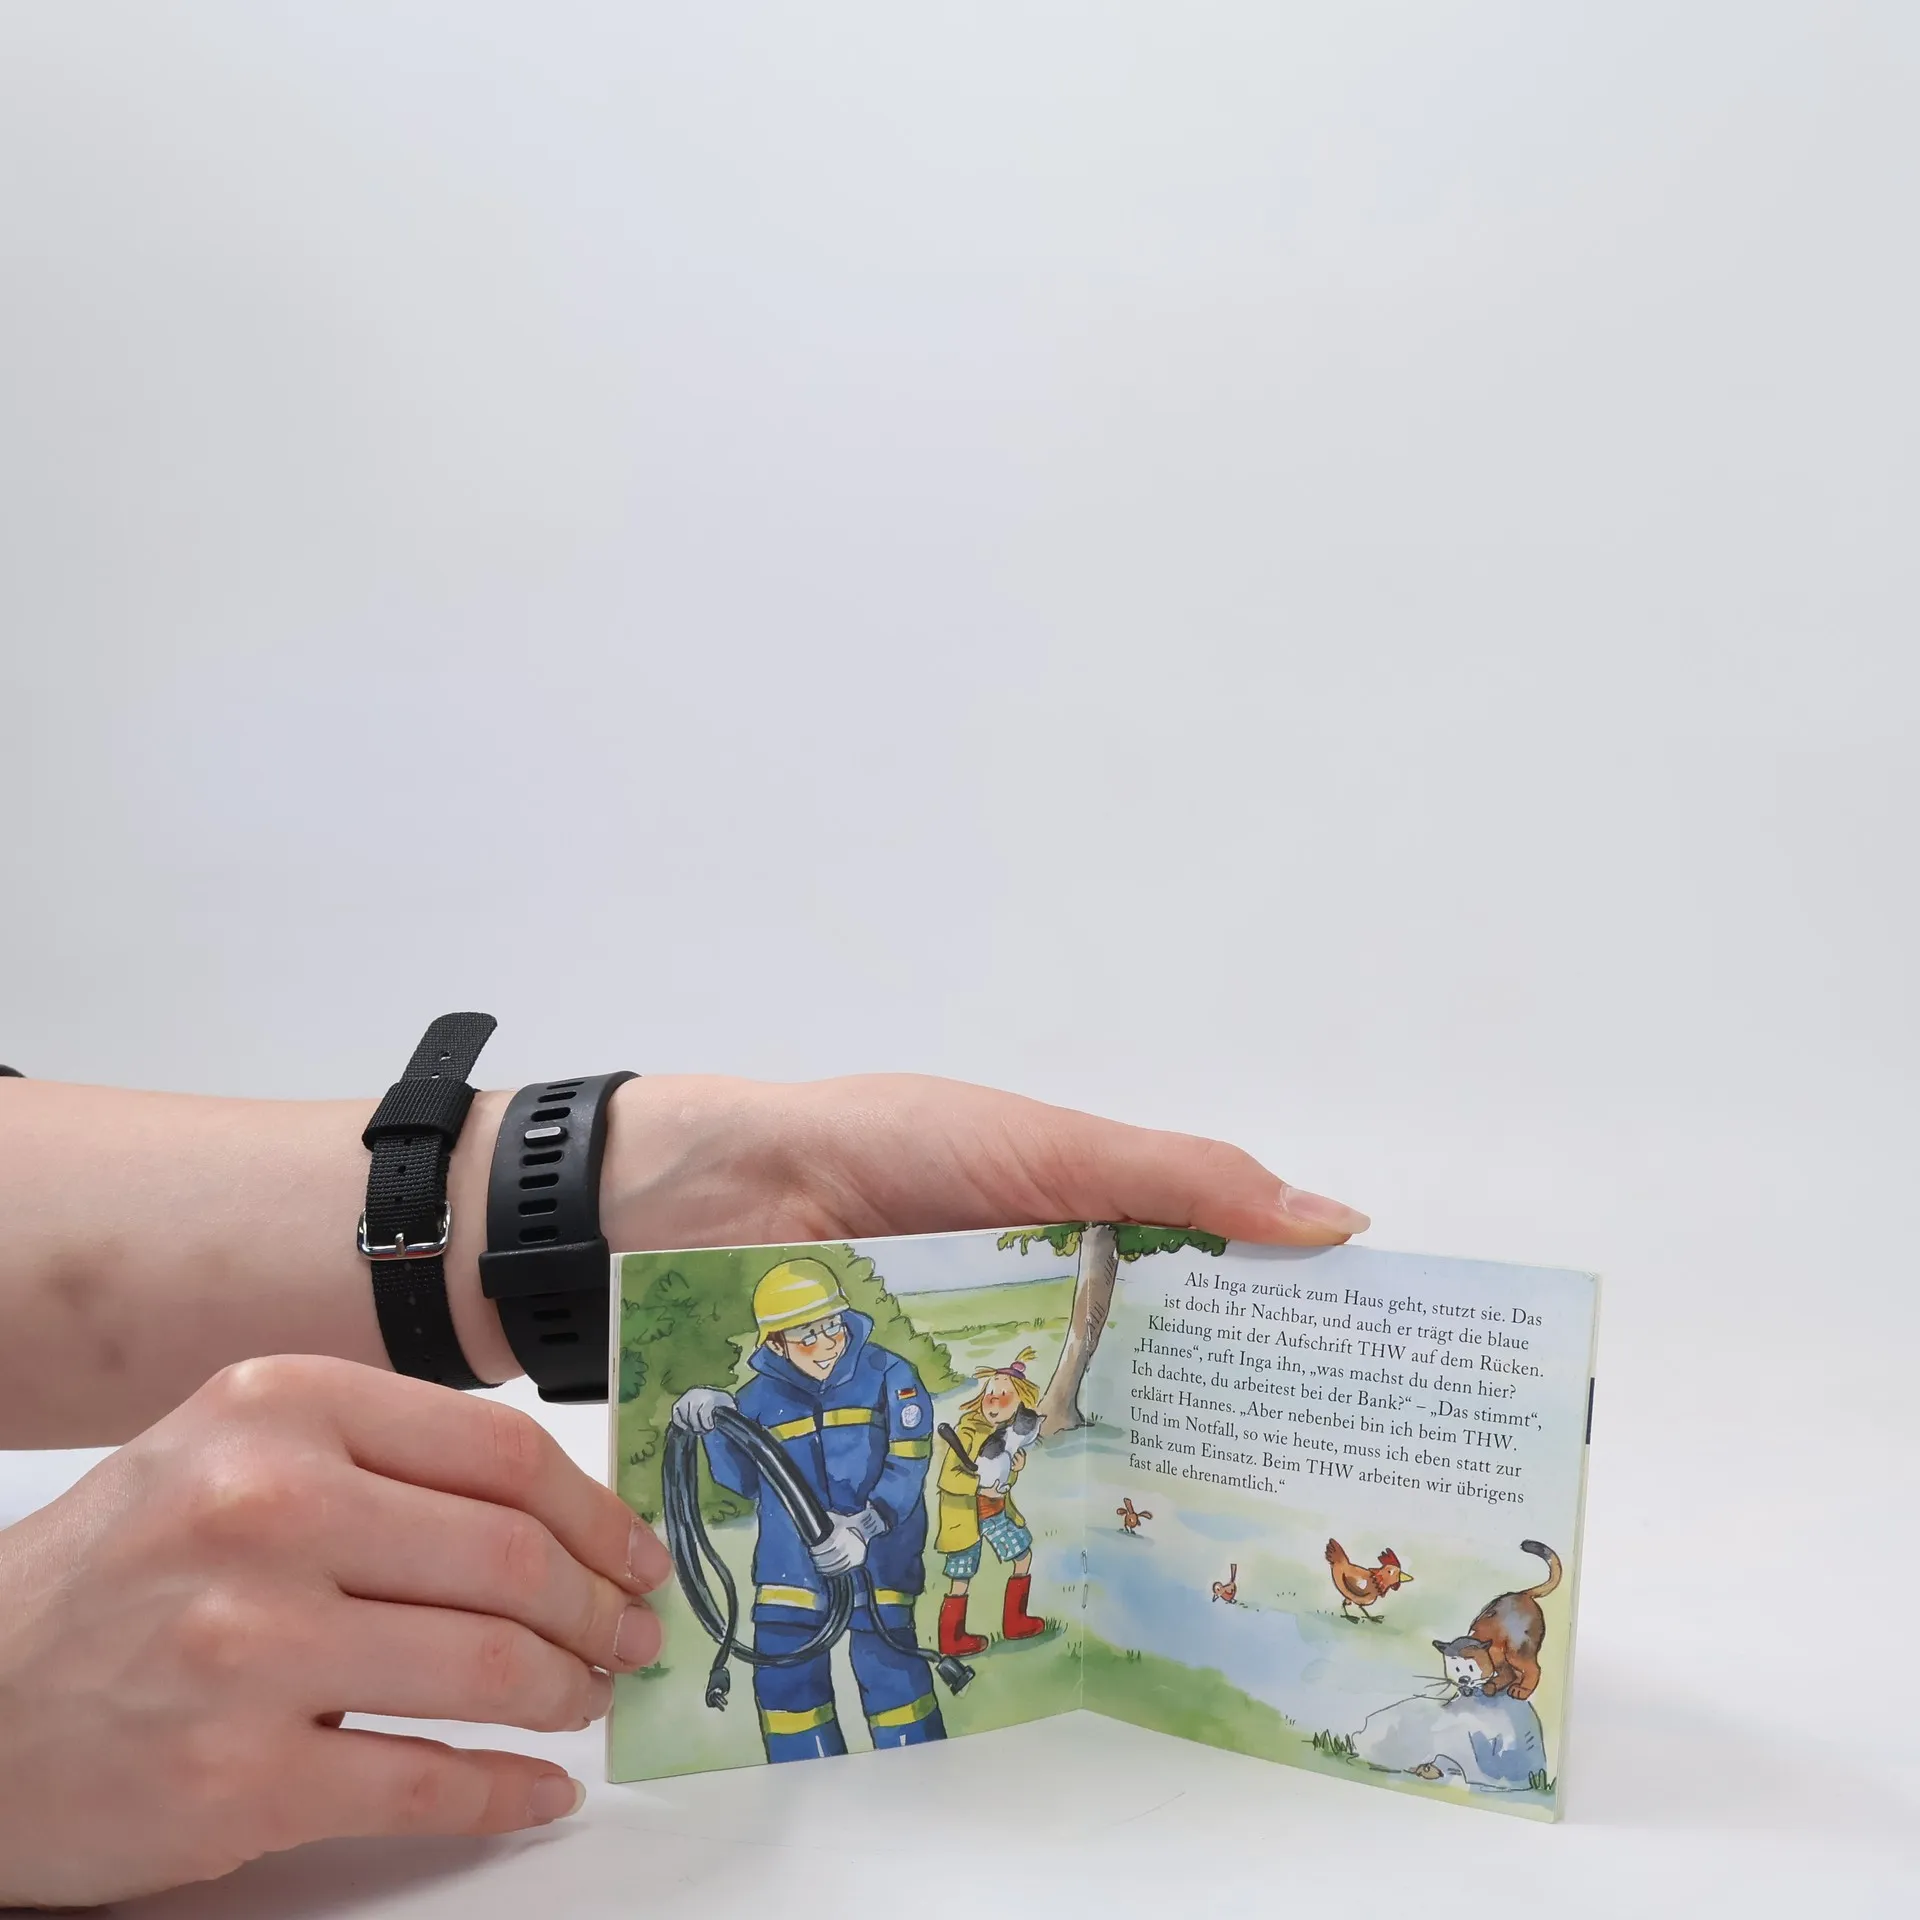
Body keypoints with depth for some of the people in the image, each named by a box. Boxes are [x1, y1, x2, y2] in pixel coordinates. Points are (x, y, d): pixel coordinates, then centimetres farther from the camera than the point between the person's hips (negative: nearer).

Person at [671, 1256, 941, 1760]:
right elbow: (747, 1482, 8)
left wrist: (865, 1526, -25)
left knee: (891, 1672, -5)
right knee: (784, 1678, 7)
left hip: (874, 1558, -3)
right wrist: (716, 1427, -8)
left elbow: (907, 1465, -12)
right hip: (789, 1563, 3)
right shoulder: (761, 1396, 1)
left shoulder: (888, 1376, -7)